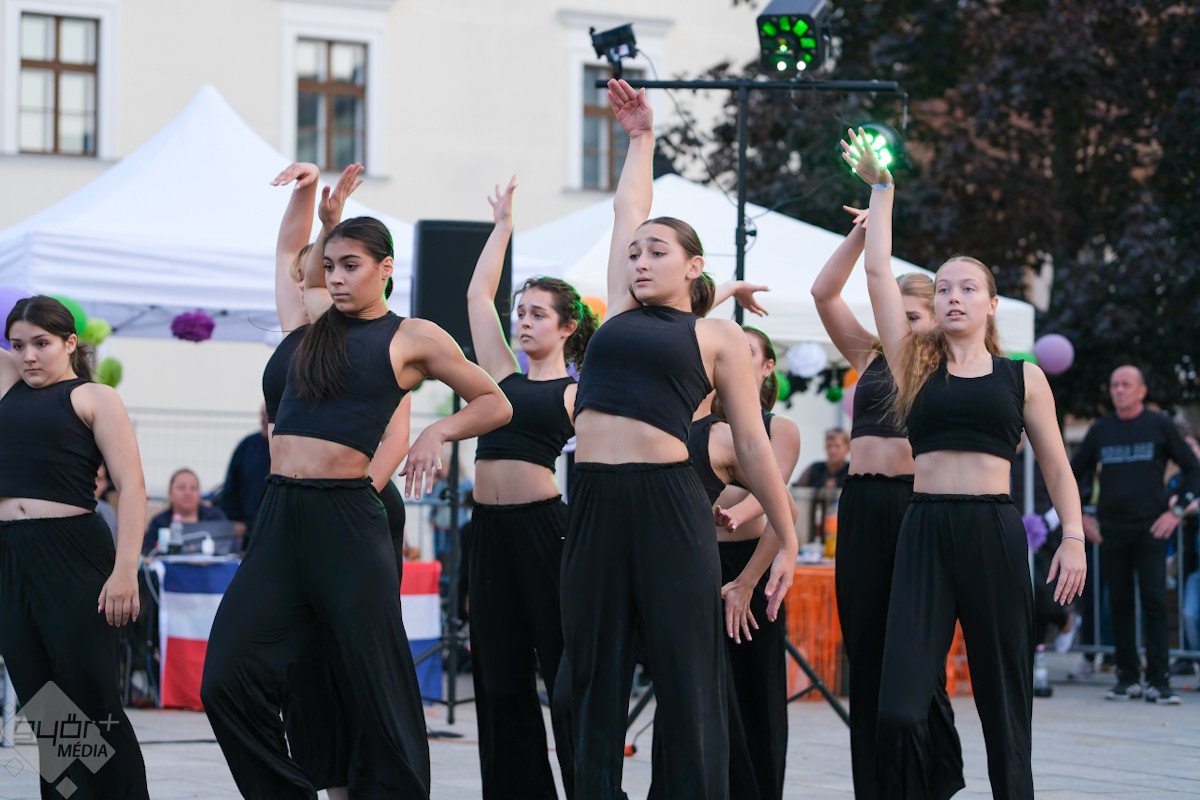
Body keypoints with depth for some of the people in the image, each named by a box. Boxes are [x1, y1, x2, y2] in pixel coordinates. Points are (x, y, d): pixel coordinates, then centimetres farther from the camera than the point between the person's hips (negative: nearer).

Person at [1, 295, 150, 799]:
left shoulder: (93, 398, 0)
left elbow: (131, 485, -8)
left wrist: (125, 570, -17)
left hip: (73, 555, -6)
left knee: (92, 701, -6)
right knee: (42, 708, 6)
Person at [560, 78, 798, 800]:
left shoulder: (717, 336, 7)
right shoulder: (623, 314, 19)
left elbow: (753, 445, 7)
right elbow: (629, 210, 30)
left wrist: (788, 541, 8)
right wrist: (641, 135, 41)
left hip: (669, 504, -5)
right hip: (595, 499, 5)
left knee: (689, 683, -2)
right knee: (596, 680, 5)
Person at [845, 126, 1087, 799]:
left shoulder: (1021, 377, 10)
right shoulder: (916, 361, 10)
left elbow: (1056, 465, 12)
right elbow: (879, 271, 7)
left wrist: (1074, 538, 1)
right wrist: (881, 188, 11)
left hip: (994, 532, 0)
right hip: (925, 532, 0)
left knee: (1005, 700, 3)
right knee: (899, 710, -11)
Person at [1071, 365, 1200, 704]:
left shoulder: (1159, 425, 1)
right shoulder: (1100, 430, 9)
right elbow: (1076, 472, 20)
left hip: (1150, 529, -3)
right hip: (1111, 531, 3)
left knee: (1154, 602, -8)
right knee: (1119, 604, 4)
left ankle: (1159, 681, -8)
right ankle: (1128, 679, 10)